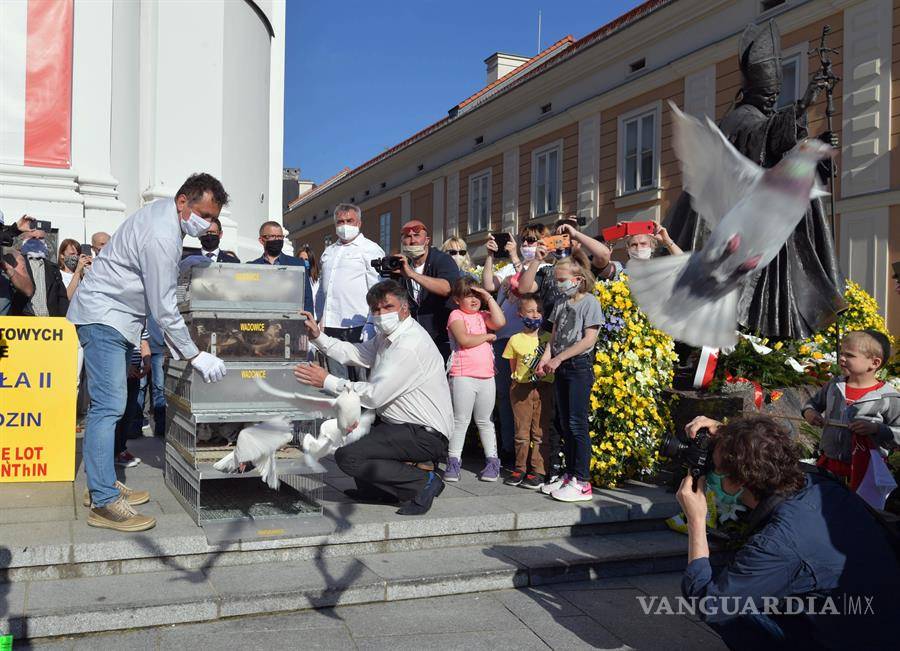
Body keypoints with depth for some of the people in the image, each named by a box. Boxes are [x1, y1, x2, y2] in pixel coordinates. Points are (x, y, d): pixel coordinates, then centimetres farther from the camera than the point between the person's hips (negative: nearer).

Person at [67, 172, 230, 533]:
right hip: (103, 316, -11)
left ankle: (104, 482, 19)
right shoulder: (161, 237, -24)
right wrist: (195, 356, -14)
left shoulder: (163, 210, 7)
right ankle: (104, 502, -12)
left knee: (109, 404, 12)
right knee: (108, 405, -14)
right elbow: (164, 308, -22)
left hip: (117, 318, 11)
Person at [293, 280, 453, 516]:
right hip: (404, 425, 11)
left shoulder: (410, 345, -21)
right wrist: (318, 336, 4)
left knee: (347, 457, -19)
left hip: (426, 436, -11)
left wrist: (327, 381, -17)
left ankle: (423, 482, -8)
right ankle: (375, 489, 22)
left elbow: (374, 395, -22)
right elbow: (353, 353, 14)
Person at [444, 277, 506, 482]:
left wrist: (489, 297, -3)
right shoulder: (456, 315, -3)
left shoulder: (483, 315, 13)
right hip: (463, 376, -5)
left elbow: (500, 322, -7)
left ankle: (492, 461, 19)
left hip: (486, 376, 5)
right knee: (460, 420, 0)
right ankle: (453, 462, 8)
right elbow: (465, 340, -17)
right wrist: (487, 336, -5)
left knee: (485, 421, 13)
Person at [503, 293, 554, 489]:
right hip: (521, 389, 1)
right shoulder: (515, 340, 3)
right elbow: (513, 367, 11)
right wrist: (519, 379, 2)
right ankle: (520, 468, 18)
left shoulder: (549, 338, 2)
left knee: (541, 432, 1)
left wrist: (544, 372, -1)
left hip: (544, 388, -1)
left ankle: (538, 471, 7)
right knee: (522, 432, 7)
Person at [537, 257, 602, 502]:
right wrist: (545, 359, -4)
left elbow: (589, 339, -15)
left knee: (576, 423, -9)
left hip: (580, 365, -7)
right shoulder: (561, 303, 14)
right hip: (561, 369, 8)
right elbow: (554, 335, 14)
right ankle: (570, 475, 21)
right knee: (563, 423, 11)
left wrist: (558, 359, -16)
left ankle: (582, 483, -4)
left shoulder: (589, 302, -7)